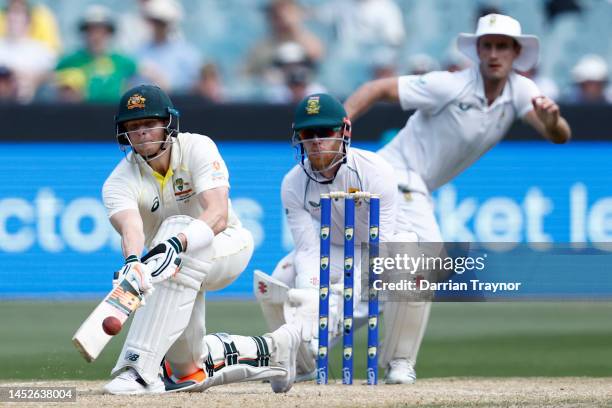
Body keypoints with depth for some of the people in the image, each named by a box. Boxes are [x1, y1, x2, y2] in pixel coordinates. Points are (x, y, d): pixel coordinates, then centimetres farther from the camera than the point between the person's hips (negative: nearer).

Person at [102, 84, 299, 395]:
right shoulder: (119, 182, -16)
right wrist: (133, 263, -62)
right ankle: (267, 350, 19)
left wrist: (177, 244, -55)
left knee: (178, 226, -37)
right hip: (181, 265, 4)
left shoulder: (196, 148, -21)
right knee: (187, 366, -10)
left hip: (229, 245, -4)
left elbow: (219, 214, -36)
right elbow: (130, 228, -38)